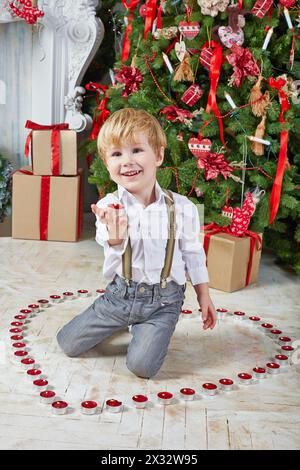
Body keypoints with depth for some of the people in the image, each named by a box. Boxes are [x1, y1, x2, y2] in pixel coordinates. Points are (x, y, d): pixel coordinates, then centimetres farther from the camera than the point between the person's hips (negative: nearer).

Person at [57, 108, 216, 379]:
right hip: (121, 293, 2)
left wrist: (204, 297, 8)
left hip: (163, 299, -2)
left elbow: (193, 254, 1)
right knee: (68, 344, 8)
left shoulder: (183, 208, -13)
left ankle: (152, 329, 18)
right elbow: (115, 263, -22)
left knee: (142, 366, -14)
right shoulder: (107, 207, -14)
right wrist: (115, 241, -44)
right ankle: (126, 321, 28)